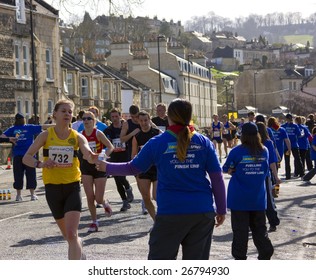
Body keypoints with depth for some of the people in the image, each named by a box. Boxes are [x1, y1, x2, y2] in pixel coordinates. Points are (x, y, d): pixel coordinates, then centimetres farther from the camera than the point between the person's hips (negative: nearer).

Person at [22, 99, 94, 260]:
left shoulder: (77, 137, -5)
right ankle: (80, 255, 47)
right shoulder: (46, 135, -3)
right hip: (52, 188, 2)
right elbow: (26, 158, -7)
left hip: (72, 187, -2)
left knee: (71, 235, -16)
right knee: (68, 235, 16)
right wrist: (40, 164, -27)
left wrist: (95, 156, -48)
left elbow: (88, 154, -24)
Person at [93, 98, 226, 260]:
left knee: (160, 258, 6)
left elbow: (133, 168, 6)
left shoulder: (157, 143, -3)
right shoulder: (204, 142, 1)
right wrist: (221, 209, 9)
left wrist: (106, 166, 23)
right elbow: (217, 178, 0)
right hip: (203, 211, 2)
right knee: (197, 259, 11)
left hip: (171, 212, -2)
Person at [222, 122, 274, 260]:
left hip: (239, 198, -3)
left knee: (240, 230, 5)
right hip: (258, 197, 3)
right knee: (259, 228, 13)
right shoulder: (264, 151, 0)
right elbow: (265, 172, 10)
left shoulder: (237, 151, -12)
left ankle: (240, 257, 8)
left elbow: (227, 169, -2)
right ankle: (265, 255, 13)